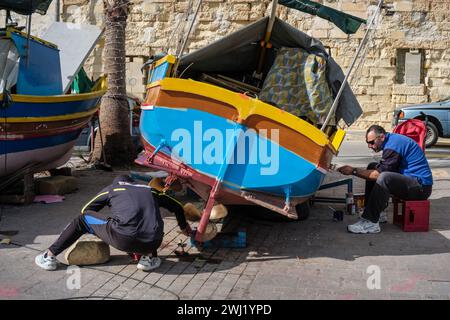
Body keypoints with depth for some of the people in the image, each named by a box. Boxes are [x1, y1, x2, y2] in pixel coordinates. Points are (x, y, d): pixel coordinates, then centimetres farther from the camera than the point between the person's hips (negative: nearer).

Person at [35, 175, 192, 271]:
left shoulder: (112, 188, 25)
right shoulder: (150, 190, 30)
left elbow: (85, 210, 33)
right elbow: (177, 207, 39)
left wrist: (98, 230, 48)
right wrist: (184, 227, 57)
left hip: (122, 239, -2)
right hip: (151, 243, 3)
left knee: (83, 218, 20)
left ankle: (50, 256, 18)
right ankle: (150, 258, 17)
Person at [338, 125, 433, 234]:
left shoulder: (393, 145, -19)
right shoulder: (391, 140, 12)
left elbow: (379, 174, -22)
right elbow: (379, 169, 19)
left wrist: (354, 171, -16)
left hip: (421, 187, -11)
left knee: (384, 178, -34)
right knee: (372, 167, 11)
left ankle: (370, 222, -28)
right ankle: (377, 213, 6)